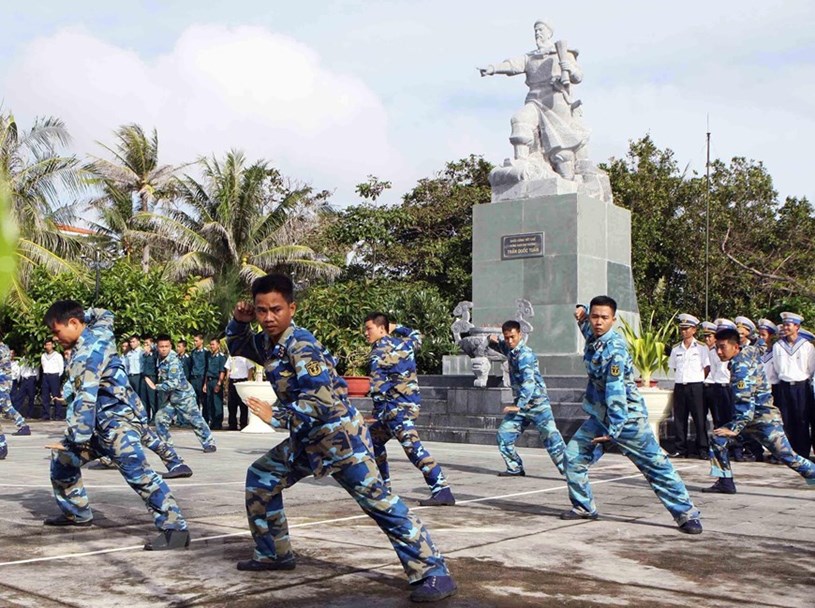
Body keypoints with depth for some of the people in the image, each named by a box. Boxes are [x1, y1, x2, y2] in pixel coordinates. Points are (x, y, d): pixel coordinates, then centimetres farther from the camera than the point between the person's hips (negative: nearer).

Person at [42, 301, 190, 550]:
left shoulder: (88, 350, -18)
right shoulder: (97, 331, 7)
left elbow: (86, 398, -27)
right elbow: (104, 314, 34)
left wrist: (76, 439, -28)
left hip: (117, 419, -11)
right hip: (101, 421, 11)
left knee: (136, 471, -28)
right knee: (61, 457, 21)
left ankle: (174, 527, -34)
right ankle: (77, 513, 34)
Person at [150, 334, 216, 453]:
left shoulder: (173, 361, -23)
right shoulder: (161, 358, 0)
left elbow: (173, 383, -28)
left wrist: (156, 387, -25)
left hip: (184, 395, -8)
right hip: (171, 397, 8)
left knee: (196, 420, -3)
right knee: (160, 417, 4)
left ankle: (209, 444, 5)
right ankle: (166, 443, 18)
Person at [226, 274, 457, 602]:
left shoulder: (300, 344, -20)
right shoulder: (266, 343, 7)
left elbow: (321, 398, -29)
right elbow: (236, 347, 28)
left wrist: (276, 415, -24)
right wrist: (238, 322, 7)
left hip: (339, 435, -9)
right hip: (307, 438, 9)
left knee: (378, 500, -15)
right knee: (259, 478, 18)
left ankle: (434, 573, -16)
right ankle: (274, 554, 29)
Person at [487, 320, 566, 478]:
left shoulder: (525, 354, -17)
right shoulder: (511, 351, 9)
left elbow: (529, 382, -26)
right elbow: (502, 347, 34)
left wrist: (519, 406, -33)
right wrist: (494, 341, 9)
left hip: (537, 402, -9)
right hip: (521, 404, 9)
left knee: (551, 436, -15)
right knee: (503, 436, 6)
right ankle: (515, 468, 18)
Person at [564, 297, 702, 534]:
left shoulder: (615, 349, -23)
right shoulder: (592, 337, 1)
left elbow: (616, 392, -27)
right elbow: (588, 325, 28)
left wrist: (614, 430, -30)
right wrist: (581, 313, 5)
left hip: (627, 417, -8)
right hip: (600, 416, 8)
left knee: (656, 465, -4)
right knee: (573, 455, 4)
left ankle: (687, 514, 1)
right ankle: (583, 507, 17)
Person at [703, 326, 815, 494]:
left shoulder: (742, 367, -21)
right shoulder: (744, 357, 6)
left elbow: (745, 403, -25)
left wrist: (734, 428, -24)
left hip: (764, 418, -9)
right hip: (753, 416, 9)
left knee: (788, 456, -7)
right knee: (718, 439, 2)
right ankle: (725, 483, 5)